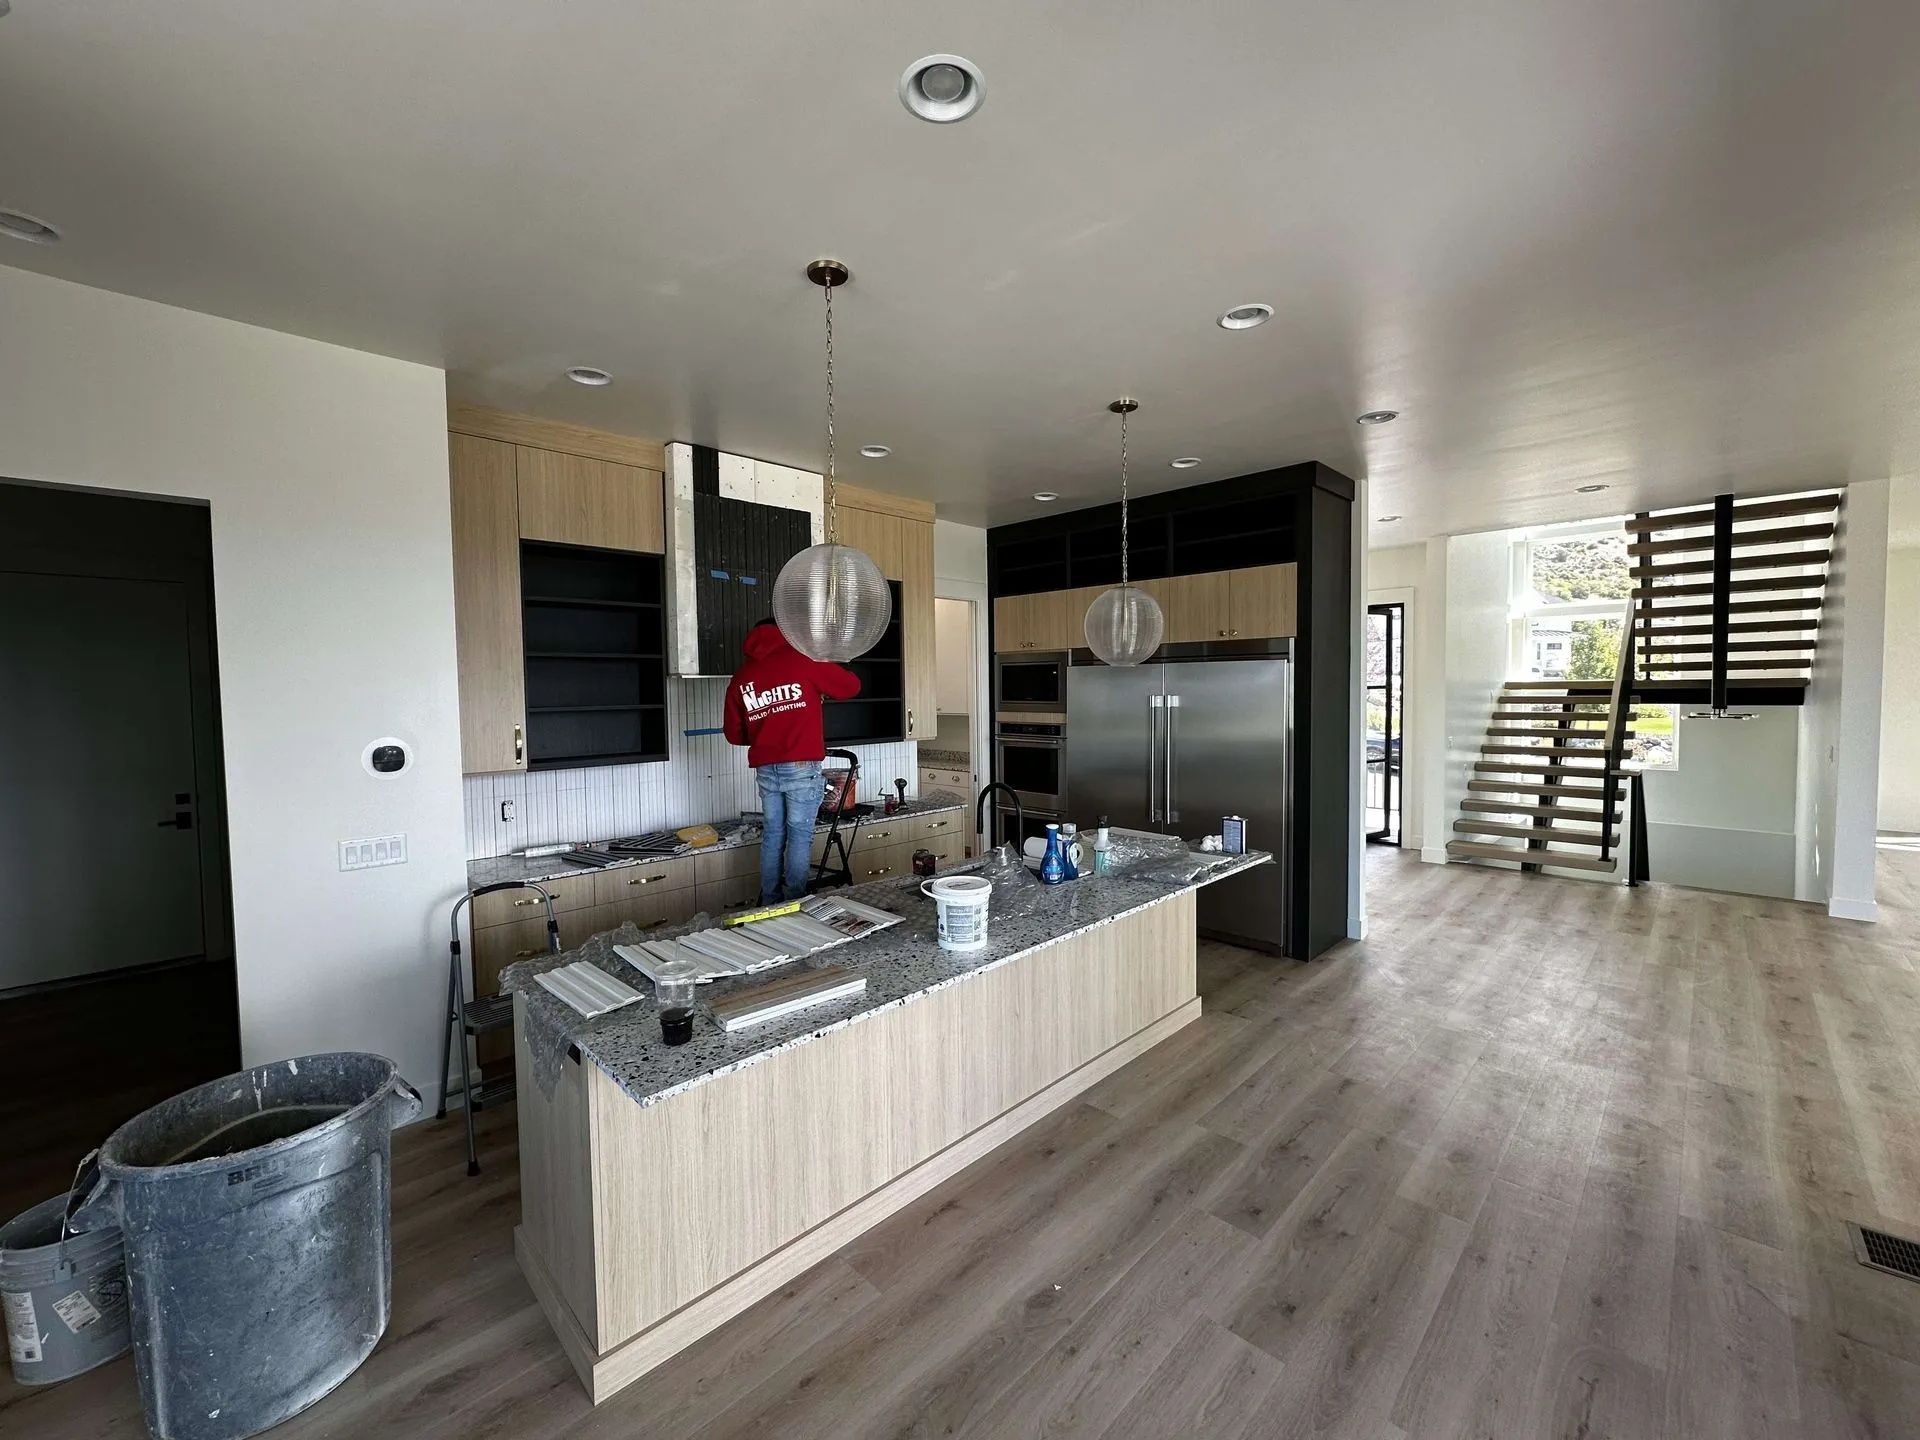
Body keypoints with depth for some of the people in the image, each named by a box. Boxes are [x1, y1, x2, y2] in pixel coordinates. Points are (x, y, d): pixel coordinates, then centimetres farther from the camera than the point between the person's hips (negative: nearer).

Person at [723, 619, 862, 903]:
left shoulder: (740, 678, 11)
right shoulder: (803, 660, -2)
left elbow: (734, 734, 14)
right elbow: (851, 686, 5)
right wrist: (827, 672, 25)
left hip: (765, 770, 5)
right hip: (802, 768, -4)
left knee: (773, 834, 13)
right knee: (799, 836, 2)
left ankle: (769, 905, 19)